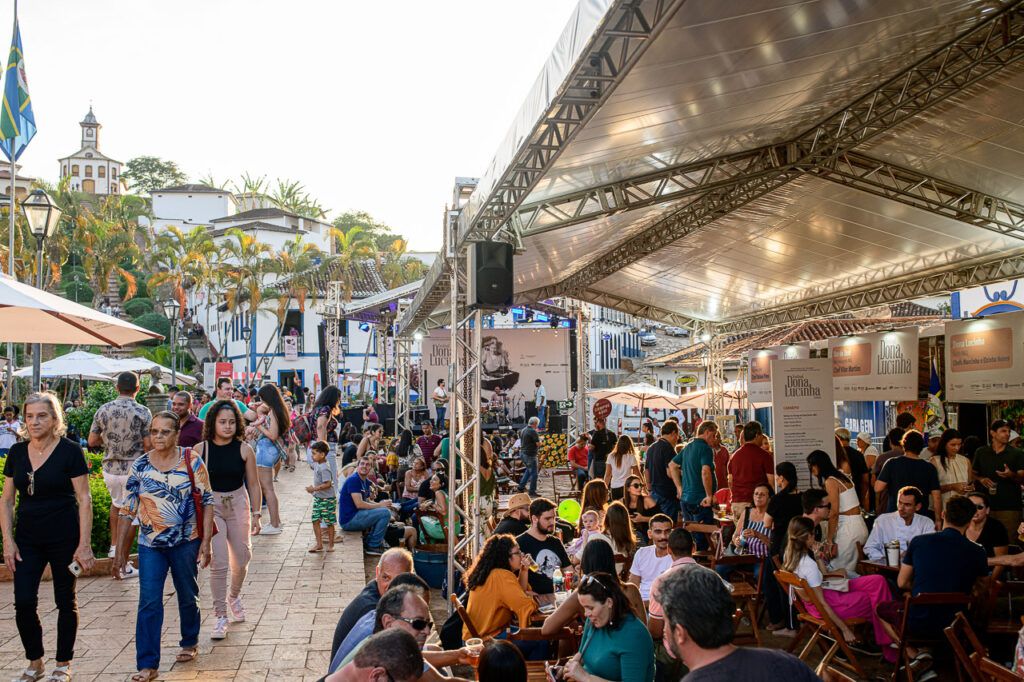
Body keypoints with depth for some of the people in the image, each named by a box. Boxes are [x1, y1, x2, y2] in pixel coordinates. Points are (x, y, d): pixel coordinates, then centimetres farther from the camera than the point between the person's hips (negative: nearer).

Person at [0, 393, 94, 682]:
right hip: (27, 538, 4)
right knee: (23, 602, 0)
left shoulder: (70, 451, -10)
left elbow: (84, 499, -10)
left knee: (66, 602, 7)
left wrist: (84, 544, -13)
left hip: (64, 538, -4)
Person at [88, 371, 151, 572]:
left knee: (116, 504, 31)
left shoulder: (103, 410, -1)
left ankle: (114, 546, 27)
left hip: (110, 468, 4)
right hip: (133, 470, -4)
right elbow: (148, 445, -13)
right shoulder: (143, 412, -12)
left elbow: (92, 441, 4)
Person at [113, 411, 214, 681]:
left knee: (188, 597, 14)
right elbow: (127, 511, 2)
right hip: (150, 545, 1)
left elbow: (207, 502, -4)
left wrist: (205, 542, -10)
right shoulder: (139, 466, -2)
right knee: (149, 603, -5)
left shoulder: (192, 462, -7)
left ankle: (190, 643, 38)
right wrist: (120, 552, 1)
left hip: (186, 542, -1)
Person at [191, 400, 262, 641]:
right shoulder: (200, 450, -8)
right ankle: (220, 617, 5)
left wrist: (256, 514, 1)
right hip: (210, 507, -2)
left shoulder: (244, 450, -4)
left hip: (238, 505, 2)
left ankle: (234, 596, 43)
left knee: (241, 559, 11)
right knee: (218, 563, -8)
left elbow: (253, 485, 3)